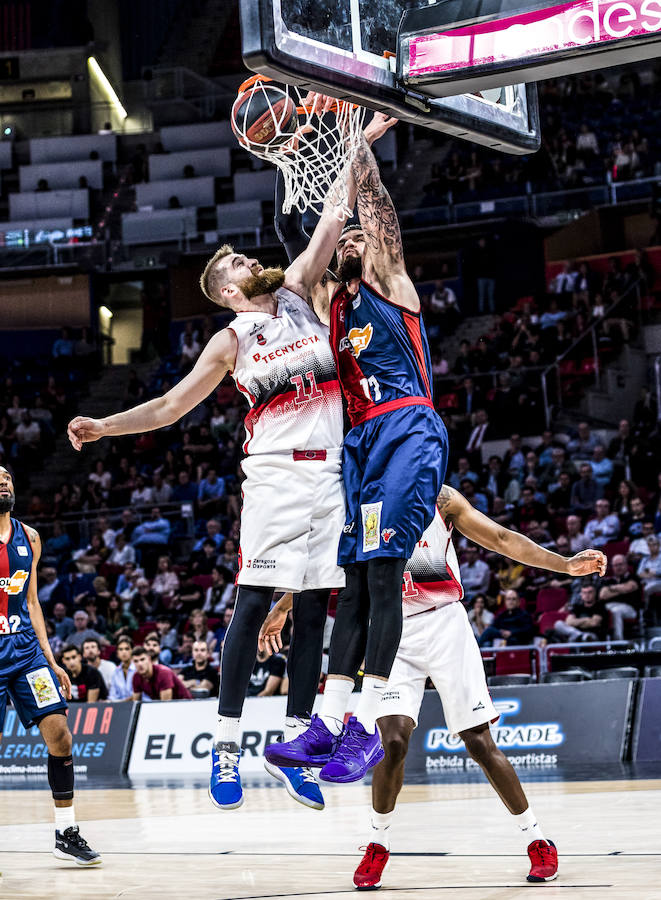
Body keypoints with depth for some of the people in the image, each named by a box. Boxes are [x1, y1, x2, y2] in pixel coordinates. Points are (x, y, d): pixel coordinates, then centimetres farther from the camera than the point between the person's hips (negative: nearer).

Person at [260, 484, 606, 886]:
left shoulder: (439, 497, 0)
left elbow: (502, 538, 0)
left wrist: (566, 565, -9)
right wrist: (282, 609, 26)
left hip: (445, 626, -1)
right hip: (393, 635, 1)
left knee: (480, 743, -3)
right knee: (393, 743, -15)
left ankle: (536, 840, 12)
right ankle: (378, 844, 6)